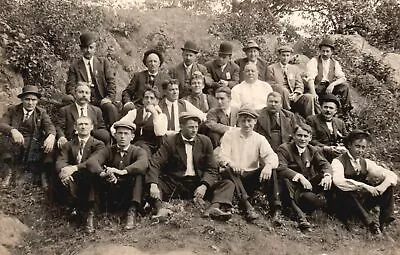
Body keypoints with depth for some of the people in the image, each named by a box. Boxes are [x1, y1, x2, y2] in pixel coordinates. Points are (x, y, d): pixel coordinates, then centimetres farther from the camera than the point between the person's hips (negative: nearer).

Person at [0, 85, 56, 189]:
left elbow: (50, 126, -13)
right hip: (16, 143, 0)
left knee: (51, 142, -26)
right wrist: (12, 130, -37)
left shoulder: (42, 113, 4)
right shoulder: (12, 110, 2)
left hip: (35, 145, 1)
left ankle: (44, 175, -11)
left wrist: (51, 136, -38)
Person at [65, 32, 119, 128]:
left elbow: (111, 81, 6)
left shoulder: (103, 62, 15)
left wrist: (109, 97, -11)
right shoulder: (74, 66, 13)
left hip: (101, 100, 0)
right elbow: (70, 87, 6)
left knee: (111, 108, -32)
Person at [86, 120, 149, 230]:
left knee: (139, 174, -27)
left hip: (130, 193, -1)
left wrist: (123, 172, -42)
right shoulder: (109, 150, 6)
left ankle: (132, 212, -35)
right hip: (111, 191, 1)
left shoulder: (138, 151, 1)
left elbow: (143, 163, -25)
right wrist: (102, 173, -37)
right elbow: (91, 161, -14)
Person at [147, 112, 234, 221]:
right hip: (174, 184, -2)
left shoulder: (205, 141, 5)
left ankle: (213, 208, -41)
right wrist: (153, 184, -29)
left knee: (228, 184, -17)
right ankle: (161, 209, -44)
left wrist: (204, 185, -18)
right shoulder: (170, 141, -1)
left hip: (198, 184, 2)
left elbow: (212, 169, 3)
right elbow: (155, 164, -10)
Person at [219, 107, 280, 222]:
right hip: (234, 176, -1)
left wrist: (268, 166, -34)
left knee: (271, 170, -23)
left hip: (251, 177, 2)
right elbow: (222, 156, -8)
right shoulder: (229, 135, 4)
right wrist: (231, 163, -33)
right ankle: (247, 206, -43)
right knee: (228, 170, -34)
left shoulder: (259, 139, 8)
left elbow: (271, 155, -9)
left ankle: (275, 207, -28)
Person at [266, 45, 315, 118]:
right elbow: (271, 86, -1)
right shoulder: (271, 68, 8)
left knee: (309, 97, -22)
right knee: (283, 90, -37)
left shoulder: (294, 68, 22)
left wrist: (295, 94, -8)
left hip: (293, 96, 4)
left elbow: (300, 85, 15)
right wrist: (285, 93, -15)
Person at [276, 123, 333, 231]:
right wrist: (299, 176, -32)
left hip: (309, 186, 4)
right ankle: (300, 216, -45)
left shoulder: (312, 150, 12)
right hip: (294, 188, -4)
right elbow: (281, 168, -20)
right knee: (285, 179, -38)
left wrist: (327, 175, -23)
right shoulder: (284, 149, -5)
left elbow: (324, 164, 0)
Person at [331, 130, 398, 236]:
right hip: (344, 207, -5)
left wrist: (377, 189, -18)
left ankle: (384, 223, -16)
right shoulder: (338, 162, -8)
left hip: (363, 204, 5)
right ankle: (371, 223, -38)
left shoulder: (366, 163, 8)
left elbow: (392, 176, 1)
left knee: (388, 185, -8)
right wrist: (363, 186, -33)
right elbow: (338, 181, -30)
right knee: (343, 191, -37)